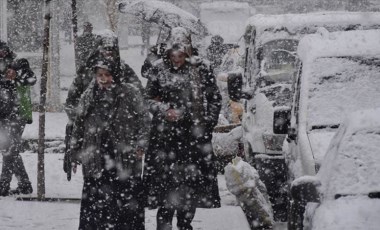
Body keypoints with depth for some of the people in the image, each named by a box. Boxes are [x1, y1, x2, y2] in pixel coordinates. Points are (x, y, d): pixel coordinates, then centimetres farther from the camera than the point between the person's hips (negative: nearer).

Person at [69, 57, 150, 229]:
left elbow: (144, 120, 1)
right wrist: (75, 151, 14)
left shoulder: (130, 94, 0)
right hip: (96, 161, 2)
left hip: (125, 159, -2)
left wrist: (140, 146, -8)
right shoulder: (89, 96, 9)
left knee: (128, 203, 0)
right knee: (94, 203, 3)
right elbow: (79, 125, 15)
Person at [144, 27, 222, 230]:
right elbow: (148, 98, 7)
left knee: (192, 177, 7)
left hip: (194, 135, 1)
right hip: (165, 135, -1)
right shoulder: (158, 70, 2)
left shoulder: (201, 69, 3)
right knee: (166, 179, -6)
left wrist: (208, 121, 0)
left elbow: (215, 99, 10)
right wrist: (165, 110, -11)